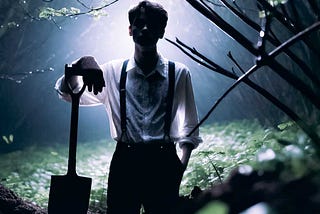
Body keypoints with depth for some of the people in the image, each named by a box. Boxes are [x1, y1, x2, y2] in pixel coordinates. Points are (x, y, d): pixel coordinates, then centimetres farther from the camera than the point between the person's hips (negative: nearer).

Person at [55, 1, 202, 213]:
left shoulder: (178, 73, 4)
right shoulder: (112, 71, 8)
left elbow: (189, 126, 5)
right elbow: (67, 91, 9)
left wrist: (183, 162, -10)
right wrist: (80, 65, -11)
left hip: (163, 163, -1)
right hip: (125, 161, 1)